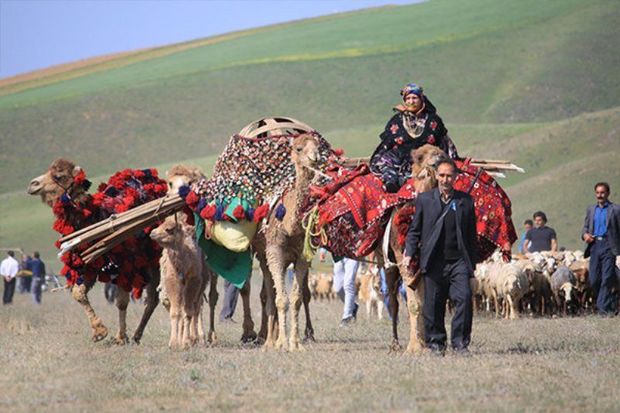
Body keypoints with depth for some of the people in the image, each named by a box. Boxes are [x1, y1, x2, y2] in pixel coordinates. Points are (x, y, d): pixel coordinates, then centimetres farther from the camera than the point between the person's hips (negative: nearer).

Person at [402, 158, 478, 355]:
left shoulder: (465, 201, 9)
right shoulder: (424, 199, 8)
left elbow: (471, 234, 13)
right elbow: (414, 230, 10)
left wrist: (473, 262, 12)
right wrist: (409, 253, -2)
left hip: (458, 260, 0)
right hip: (434, 262, 0)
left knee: (464, 298, -13)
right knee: (433, 304, 2)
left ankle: (460, 342, -5)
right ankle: (436, 342, 14)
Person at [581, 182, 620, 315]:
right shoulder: (591, 209, 17)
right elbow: (585, 227, 22)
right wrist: (585, 234, -2)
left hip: (608, 246, -5)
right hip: (595, 245, 5)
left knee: (607, 278, -10)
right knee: (593, 279, 2)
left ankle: (603, 307, -9)